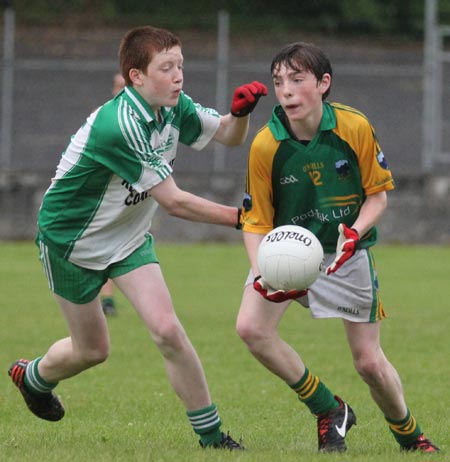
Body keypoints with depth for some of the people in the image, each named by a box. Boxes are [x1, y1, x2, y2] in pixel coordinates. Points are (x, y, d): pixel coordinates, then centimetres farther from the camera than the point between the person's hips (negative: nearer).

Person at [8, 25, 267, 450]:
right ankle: (32, 376, 44)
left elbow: (229, 136, 4)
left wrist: (240, 112, -19)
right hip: (70, 239, -5)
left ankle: (211, 435, -5)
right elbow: (173, 201, -32)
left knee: (167, 330, -13)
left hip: (128, 237, 5)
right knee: (92, 350, 11)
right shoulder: (119, 125, -35)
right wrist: (237, 218, -27)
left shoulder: (173, 108, -11)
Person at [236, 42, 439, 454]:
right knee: (251, 327, -23)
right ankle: (329, 412, -5)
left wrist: (355, 232, -24)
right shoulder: (265, 145, -18)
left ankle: (410, 435, 30)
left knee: (369, 361, 0)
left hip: (347, 252, -1)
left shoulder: (355, 127, -17)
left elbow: (378, 194, -4)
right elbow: (257, 222, -10)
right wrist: (263, 274, -27)